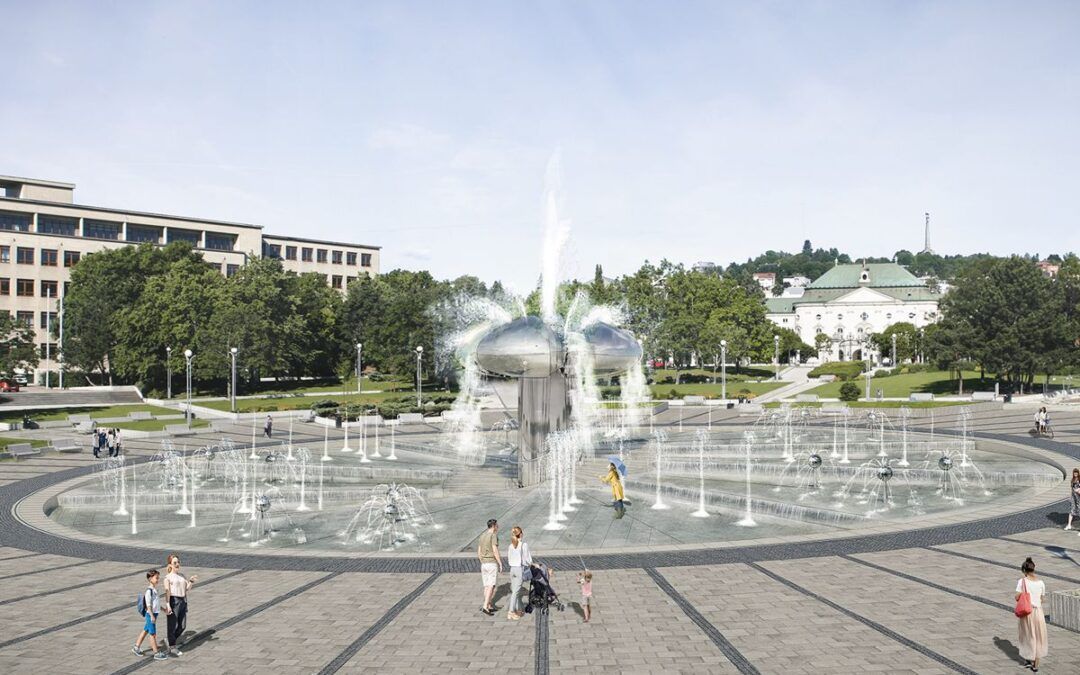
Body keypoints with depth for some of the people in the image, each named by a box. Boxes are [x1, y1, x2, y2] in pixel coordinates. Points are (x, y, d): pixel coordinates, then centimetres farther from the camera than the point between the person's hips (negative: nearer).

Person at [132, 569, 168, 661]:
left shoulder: (155, 589, 9)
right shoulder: (149, 590, -20)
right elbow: (148, 605, -21)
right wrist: (152, 616, -23)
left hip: (154, 613, 9)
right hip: (150, 614, -9)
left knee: (146, 631, 18)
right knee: (153, 633, -1)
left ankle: (136, 648, 31)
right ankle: (156, 654, 5)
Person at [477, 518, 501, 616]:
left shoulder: (482, 536, 11)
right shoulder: (494, 536, -12)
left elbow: (479, 552, 13)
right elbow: (495, 551, -19)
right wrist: (500, 563, -12)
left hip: (484, 563, 8)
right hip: (492, 563, -8)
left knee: (487, 586, 12)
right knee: (491, 586, -7)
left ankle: (489, 606, 16)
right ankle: (485, 607, -15)